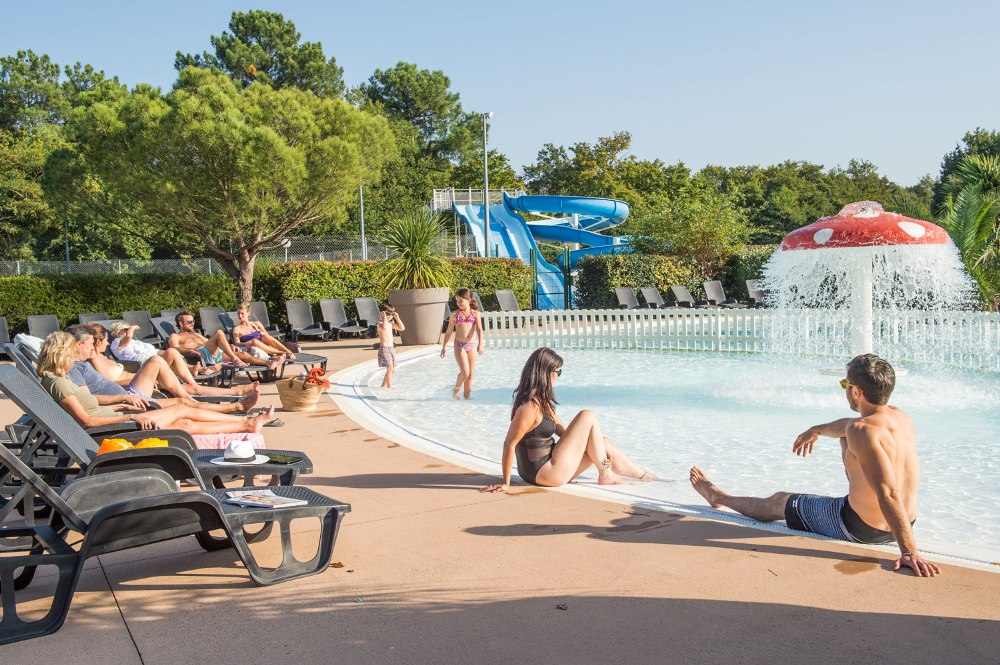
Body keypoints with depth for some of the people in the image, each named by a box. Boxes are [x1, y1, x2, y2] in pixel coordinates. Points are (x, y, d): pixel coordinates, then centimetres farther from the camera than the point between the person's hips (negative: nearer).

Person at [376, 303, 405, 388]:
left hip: (391, 348, 9)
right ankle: (389, 387, -16)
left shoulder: (390, 323, 13)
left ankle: (383, 386, 25)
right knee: (390, 368, -17)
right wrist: (384, 317, -26)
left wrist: (397, 318, 6)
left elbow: (402, 328, 12)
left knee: (393, 369, 13)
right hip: (384, 348, -9)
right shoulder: (380, 323, -12)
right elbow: (384, 327, -36)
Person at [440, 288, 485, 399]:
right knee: (465, 372, -15)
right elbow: (449, 331, 10)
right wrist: (444, 347, 11)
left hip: (472, 346, 2)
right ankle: (457, 388, 11)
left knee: (470, 374, 7)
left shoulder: (475, 314, 3)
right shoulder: (454, 314, 4)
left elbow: (479, 329, -8)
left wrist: (480, 344, -21)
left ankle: (467, 396, 18)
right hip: (459, 345, -2)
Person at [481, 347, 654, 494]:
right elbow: (509, 445, -22)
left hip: (549, 463, 9)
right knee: (588, 417, -9)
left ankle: (645, 476, 30)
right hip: (544, 472, -9)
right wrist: (505, 483, -18)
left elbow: (562, 430, 15)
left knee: (604, 443, 12)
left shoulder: (542, 401, 9)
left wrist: (599, 446, 9)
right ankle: (605, 475, 3)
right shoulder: (529, 407, -23)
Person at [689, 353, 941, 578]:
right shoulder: (901, 416, 0)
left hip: (858, 528, -8)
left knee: (777, 502, 17)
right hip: (891, 529, 8)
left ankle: (720, 497, 45)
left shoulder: (863, 432, -29)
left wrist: (909, 552, -38)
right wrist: (818, 430, 37)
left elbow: (889, 494, -36)